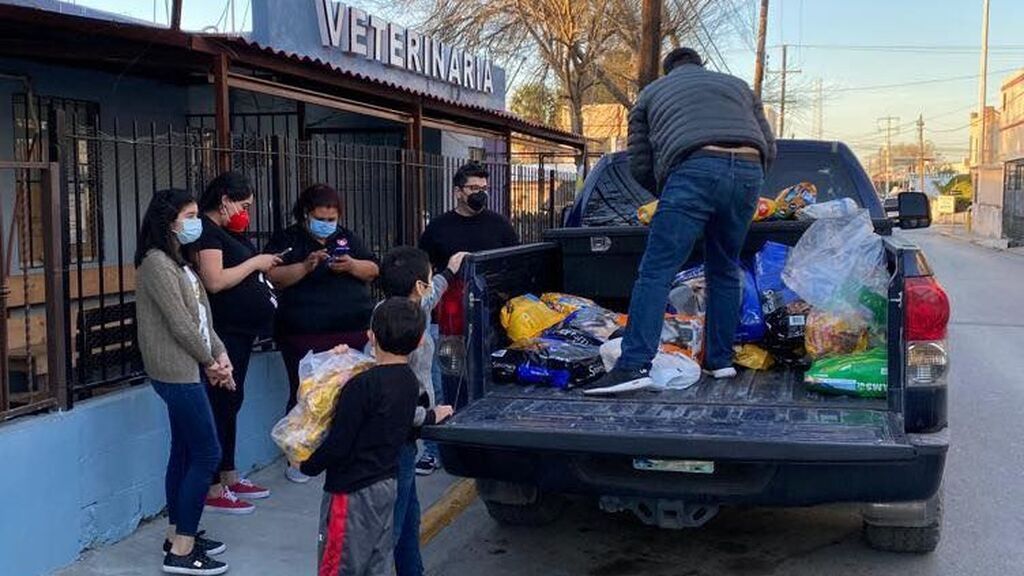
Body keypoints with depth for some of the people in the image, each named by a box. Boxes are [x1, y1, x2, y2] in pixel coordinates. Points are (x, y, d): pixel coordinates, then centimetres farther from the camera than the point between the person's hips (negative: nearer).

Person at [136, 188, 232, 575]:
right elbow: (179, 323, -17)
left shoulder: (177, 262, 16)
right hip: (177, 372, -10)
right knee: (207, 455, -7)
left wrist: (220, 355, 2)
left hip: (185, 371, 10)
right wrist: (209, 361, -6)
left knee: (184, 453, 14)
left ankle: (178, 535, 24)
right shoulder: (156, 263, -15)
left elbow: (201, 316, 14)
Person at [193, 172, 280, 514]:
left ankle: (230, 478, 26)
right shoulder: (206, 231, -13)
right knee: (222, 403, -7)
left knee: (231, 402, 15)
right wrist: (254, 262, -15)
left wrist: (262, 267, 8)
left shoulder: (225, 231, 17)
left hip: (240, 331, 10)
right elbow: (214, 281, -23)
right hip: (223, 332, -10)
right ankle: (213, 491, 0)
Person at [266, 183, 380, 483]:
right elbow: (275, 277, -7)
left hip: (354, 331, 4)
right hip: (304, 335, -3)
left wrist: (352, 265, -9)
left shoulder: (347, 237, 15)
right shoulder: (287, 240, 4)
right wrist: (306, 266, -20)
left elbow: (373, 270, 11)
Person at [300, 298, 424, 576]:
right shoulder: (409, 382, 2)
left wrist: (308, 465, -3)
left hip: (352, 490, -8)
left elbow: (337, 445, -21)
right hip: (386, 484, 8)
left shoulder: (363, 385, -22)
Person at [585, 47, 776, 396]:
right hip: (749, 173, 4)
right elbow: (769, 148, 29)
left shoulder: (652, 93, 28)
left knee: (656, 272, -7)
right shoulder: (738, 86, 36)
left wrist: (666, 193, 37)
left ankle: (634, 366, -16)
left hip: (695, 170, -4)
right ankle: (721, 361, 22)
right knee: (725, 271, 19)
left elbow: (639, 165, 22)